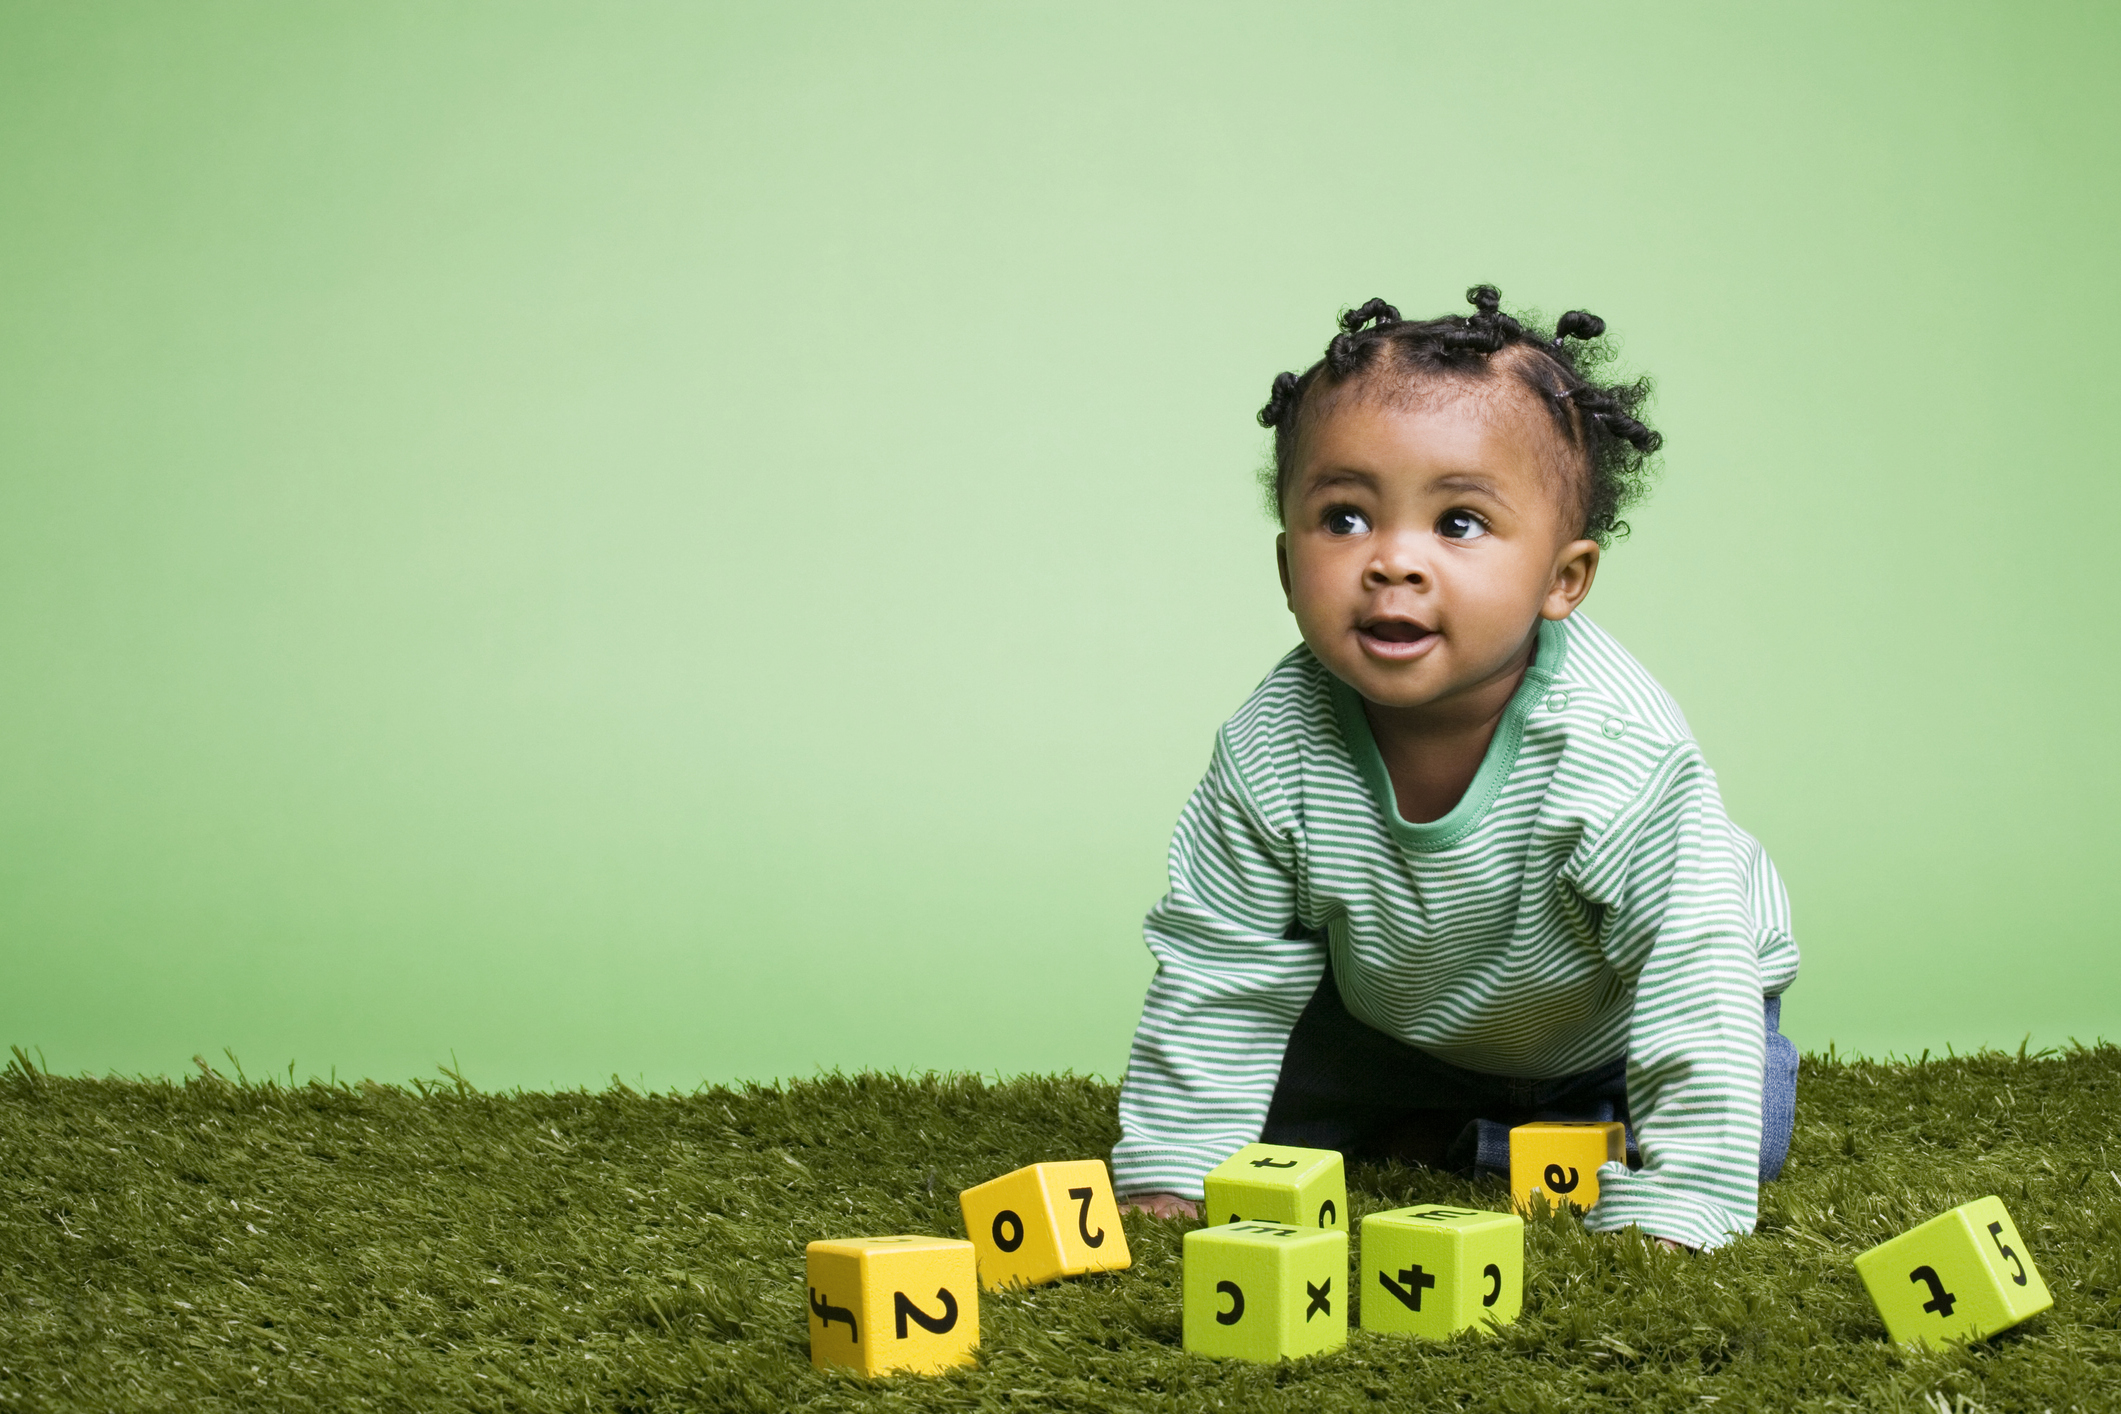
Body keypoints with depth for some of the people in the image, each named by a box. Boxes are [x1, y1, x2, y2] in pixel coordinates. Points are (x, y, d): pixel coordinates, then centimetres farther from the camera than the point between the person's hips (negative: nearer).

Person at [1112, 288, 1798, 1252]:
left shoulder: (1615, 747, -38)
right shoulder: (1273, 748, -28)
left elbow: (1691, 967, -35)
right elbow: (1218, 971, -18)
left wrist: (1667, 1209, -39)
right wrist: (1168, 1175, -20)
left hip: (1613, 1019, -2)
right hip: (1401, 1019, 3)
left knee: (1746, 1131, -20)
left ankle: (1456, 1142, -3)